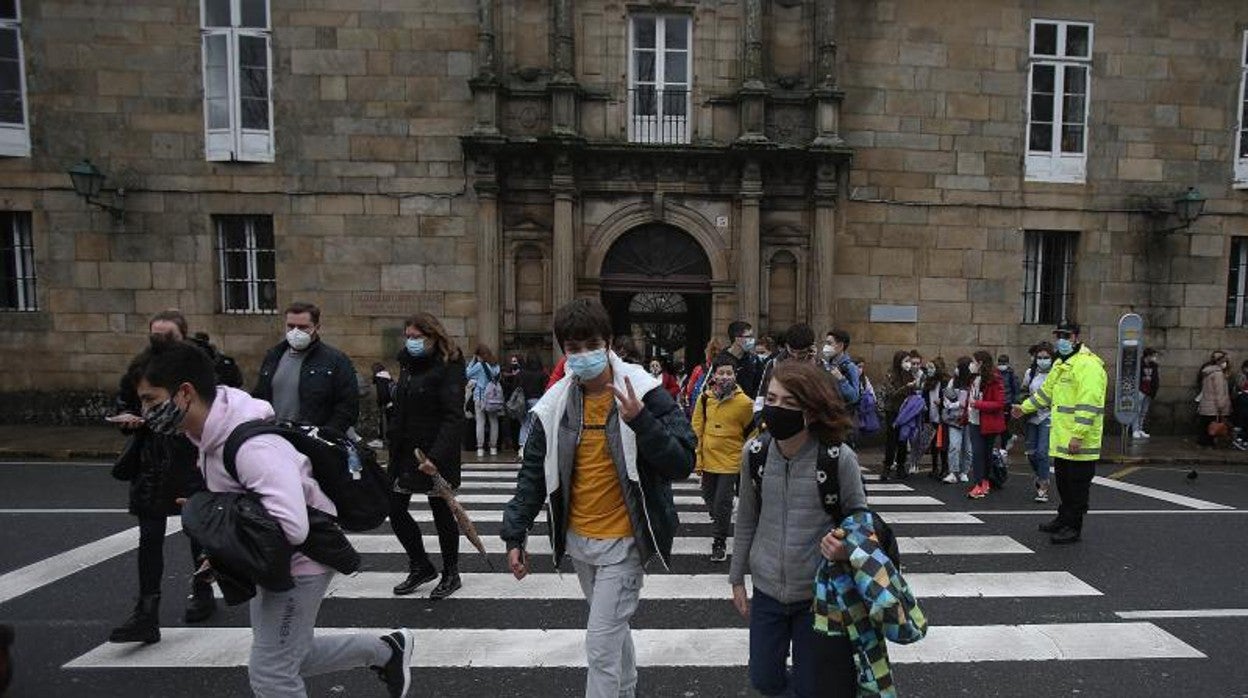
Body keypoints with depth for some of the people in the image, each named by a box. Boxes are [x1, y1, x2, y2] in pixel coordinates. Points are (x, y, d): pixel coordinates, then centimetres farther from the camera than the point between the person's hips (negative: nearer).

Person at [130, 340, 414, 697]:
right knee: (287, 657, 20)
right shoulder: (210, 431, -3)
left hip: (300, 560, -9)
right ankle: (386, 650, 34)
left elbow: (292, 527, -39)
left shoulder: (252, 445, -33)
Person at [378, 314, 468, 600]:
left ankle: (451, 574, 26)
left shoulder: (448, 367, -15)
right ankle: (421, 567, 30)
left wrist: (437, 456, -29)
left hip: (435, 455, -8)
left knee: (441, 512, 6)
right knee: (395, 509, 10)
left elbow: (454, 417, -22)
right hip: (405, 452, 8)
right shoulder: (408, 364, 10)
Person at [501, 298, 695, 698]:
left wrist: (641, 421, -32)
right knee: (612, 629, 25)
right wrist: (515, 535, 1)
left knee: (601, 643, -2)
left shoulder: (644, 393, -15)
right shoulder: (554, 404, -3)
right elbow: (534, 473, 4)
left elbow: (682, 464, -19)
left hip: (623, 541, -5)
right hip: (578, 540, 5)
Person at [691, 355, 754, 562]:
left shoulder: (744, 402, -12)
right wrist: (698, 458, 0)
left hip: (730, 460, -4)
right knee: (709, 497, 18)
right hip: (709, 458, 4)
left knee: (723, 502, -4)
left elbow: (749, 432, 1)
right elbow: (697, 430, 2)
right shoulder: (705, 398, -4)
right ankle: (721, 523, 47)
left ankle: (719, 542, 13)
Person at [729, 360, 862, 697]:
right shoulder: (754, 453, -9)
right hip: (767, 589, 3)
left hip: (819, 593, -3)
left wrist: (848, 547, -25)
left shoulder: (840, 458, -19)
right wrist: (737, 578, 10)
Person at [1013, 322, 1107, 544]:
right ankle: (1064, 518, 33)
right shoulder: (1060, 364, 16)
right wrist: (1024, 408, 30)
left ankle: (1073, 527, 10)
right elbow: (1046, 391, 29)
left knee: (1077, 485, 1)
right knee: (1063, 482, 20)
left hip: (1079, 442, -9)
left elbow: (1088, 404, -23)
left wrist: (1078, 435, -27)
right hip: (1060, 439, 10)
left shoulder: (1088, 365, -16)